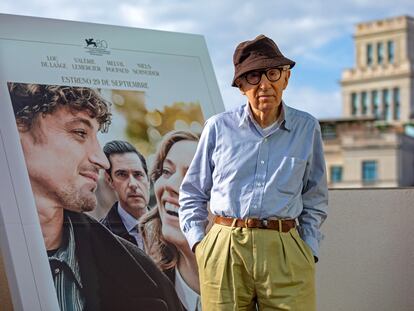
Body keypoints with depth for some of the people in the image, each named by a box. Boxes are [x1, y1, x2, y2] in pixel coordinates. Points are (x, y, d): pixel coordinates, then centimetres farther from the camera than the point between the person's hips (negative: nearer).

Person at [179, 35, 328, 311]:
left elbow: (315, 199, 16)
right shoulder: (219, 127, 5)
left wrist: (309, 250, 6)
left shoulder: (307, 128, 8)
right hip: (224, 250, 0)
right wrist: (198, 241, 3)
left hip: (284, 253, 1)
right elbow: (193, 192, 14)